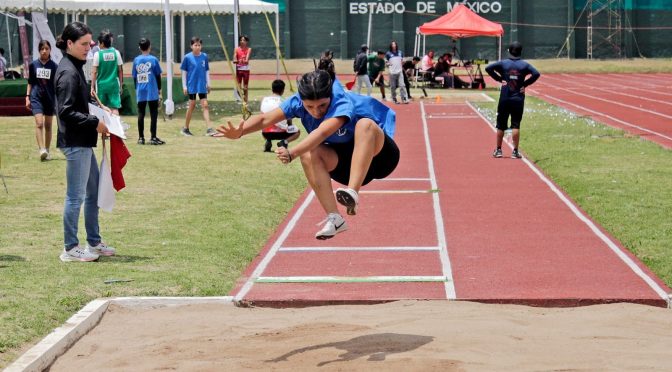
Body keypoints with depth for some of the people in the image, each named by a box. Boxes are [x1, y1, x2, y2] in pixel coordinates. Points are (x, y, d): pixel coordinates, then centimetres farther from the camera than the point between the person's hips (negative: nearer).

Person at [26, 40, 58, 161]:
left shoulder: (54, 66, 0)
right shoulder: (33, 65, 3)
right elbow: (30, 83, 11)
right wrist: (27, 97, 3)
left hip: (50, 98, 1)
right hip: (36, 97, 0)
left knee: (48, 126, 8)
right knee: (39, 123, -15)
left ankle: (47, 151, 17)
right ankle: (41, 150, -22)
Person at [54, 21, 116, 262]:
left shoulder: (75, 68, 13)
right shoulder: (68, 73, -17)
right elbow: (66, 111, -21)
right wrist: (95, 123, -18)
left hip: (83, 142, 10)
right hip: (75, 142, -10)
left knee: (94, 192, 17)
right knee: (76, 196, -2)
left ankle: (94, 242, 26)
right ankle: (70, 249, 6)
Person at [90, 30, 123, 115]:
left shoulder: (97, 54, -7)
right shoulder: (116, 53, -1)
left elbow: (94, 72, -7)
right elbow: (120, 71, 2)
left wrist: (92, 87, -1)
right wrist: (121, 85, 11)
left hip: (101, 85, -1)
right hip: (114, 84, 1)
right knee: (115, 108, 1)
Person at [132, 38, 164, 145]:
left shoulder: (136, 60, 3)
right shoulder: (153, 59, -5)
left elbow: (134, 77, 9)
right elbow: (158, 76, 0)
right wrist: (159, 89, 12)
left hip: (140, 92, 3)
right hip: (152, 92, -3)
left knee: (141, 114, 8)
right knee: (153, 114, 1)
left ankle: (141, 138, 9)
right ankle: (153, 137, -2)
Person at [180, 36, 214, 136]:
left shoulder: (204, 56, 2)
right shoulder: (187, 57, -5)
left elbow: (207, 71, 10)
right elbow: (184, 72, -1)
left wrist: (208, 84, 9)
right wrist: (184, 86, -2)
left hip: (202, 86, 2)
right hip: (191, 86, -2)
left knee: (205, 105, -5)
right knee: (192, 105, 5)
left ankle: (209, 128, -9)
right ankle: (185, 128, 18)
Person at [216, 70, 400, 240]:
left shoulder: (343, 103, -32)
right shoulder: (298, 102, -14)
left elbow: (323, 132, -48)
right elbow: (266, 118, -22)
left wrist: (292, 153, -61)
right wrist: (239, 131, -40)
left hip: (378, 152, -5)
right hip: (344, 162, 5)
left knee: (365, 124, -37)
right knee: (308, 154, -24)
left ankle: (353, 193, -44)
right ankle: (334, 218, -26)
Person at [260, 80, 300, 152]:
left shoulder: (264, 100, 6)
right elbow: (289, 120, 5)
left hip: (266, 133, 3)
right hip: (280, 132, -3)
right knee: (297, 132, 25)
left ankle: (268, 141, 6)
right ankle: (284, 142, -5)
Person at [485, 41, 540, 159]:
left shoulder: (503, 63, 1)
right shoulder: (524, 65, 0)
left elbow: (488, 68, -9)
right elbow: (536, 74, -13)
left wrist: (499, 79, -3)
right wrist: (525, 84, -4)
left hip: (504, 99, 1)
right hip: (518, 100, -1)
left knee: (501, 125, 9)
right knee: (516, 125, 0)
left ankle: (498, 150, 15)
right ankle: (515, 151, -4)